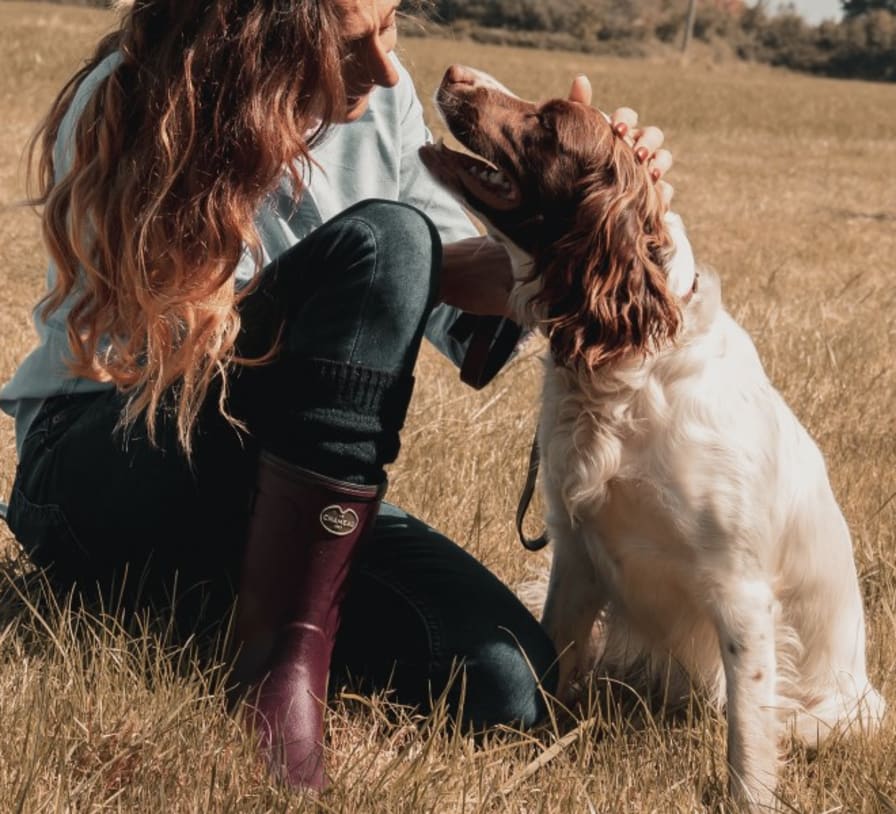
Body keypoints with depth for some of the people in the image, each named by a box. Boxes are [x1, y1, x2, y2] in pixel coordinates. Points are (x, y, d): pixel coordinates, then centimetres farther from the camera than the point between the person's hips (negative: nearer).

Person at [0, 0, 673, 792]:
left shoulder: (379, 98, 0)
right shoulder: (129, 111, -14)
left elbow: (469, 319, 3)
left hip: (302, 491, 5)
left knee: (508, 682, -24)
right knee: (383, 239, -30)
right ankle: (282, 645, -28)